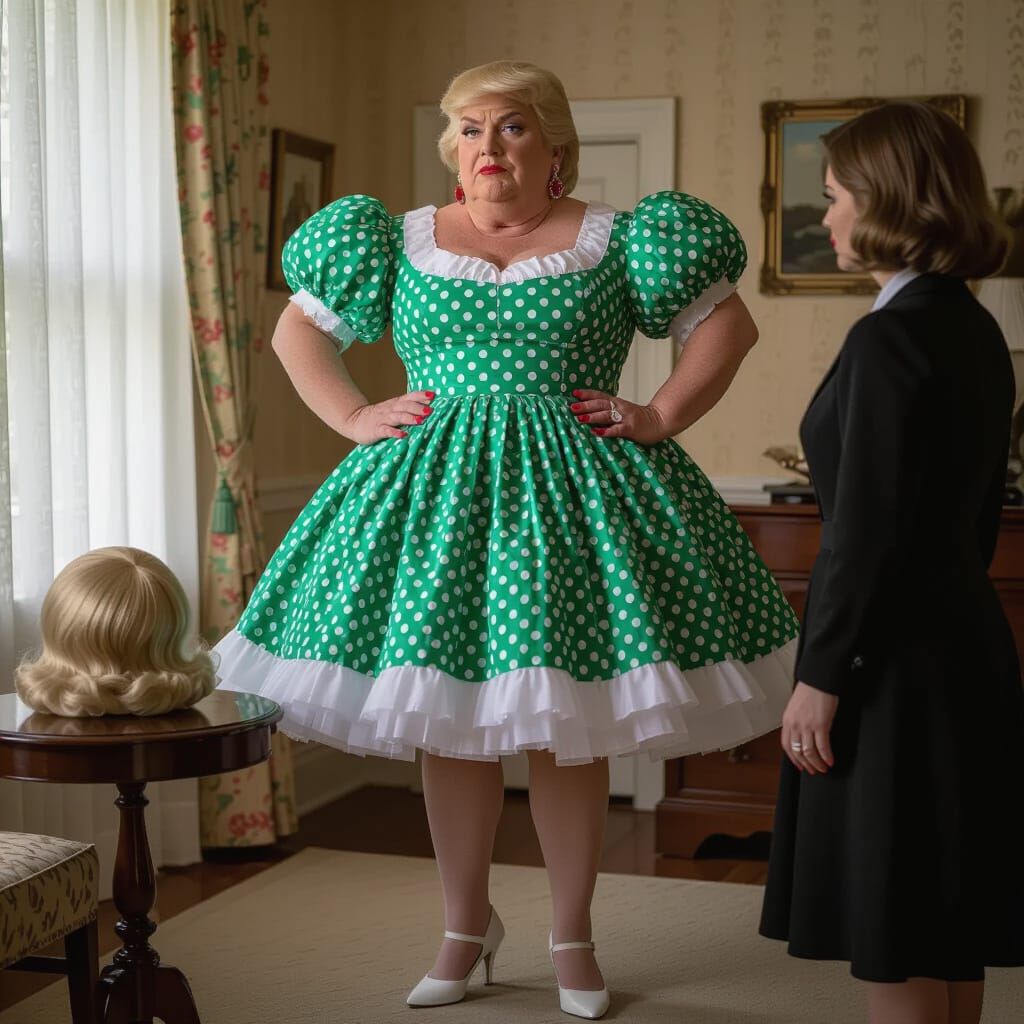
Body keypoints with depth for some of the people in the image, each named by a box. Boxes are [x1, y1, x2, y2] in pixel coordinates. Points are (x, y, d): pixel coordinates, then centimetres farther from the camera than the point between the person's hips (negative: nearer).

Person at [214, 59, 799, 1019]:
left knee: (569, 725, 2)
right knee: (447, 720, 4)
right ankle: (465, 926, 22)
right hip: (436, 493, 2)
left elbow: (728, 323, 5)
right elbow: (295, 331, 15)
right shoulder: (405, 240, 8)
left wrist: (661, 416, -5)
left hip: (572, 492, -1)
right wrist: (354, 417, 3)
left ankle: (572, 936, 18)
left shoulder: (612, 240, 3)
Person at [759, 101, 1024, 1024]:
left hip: (894, 663, -9)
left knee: (895, 944, 1)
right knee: (949, 928, 17)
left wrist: (821, 676, -15)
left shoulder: (888, 340, -18)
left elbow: (867, 528, -21)